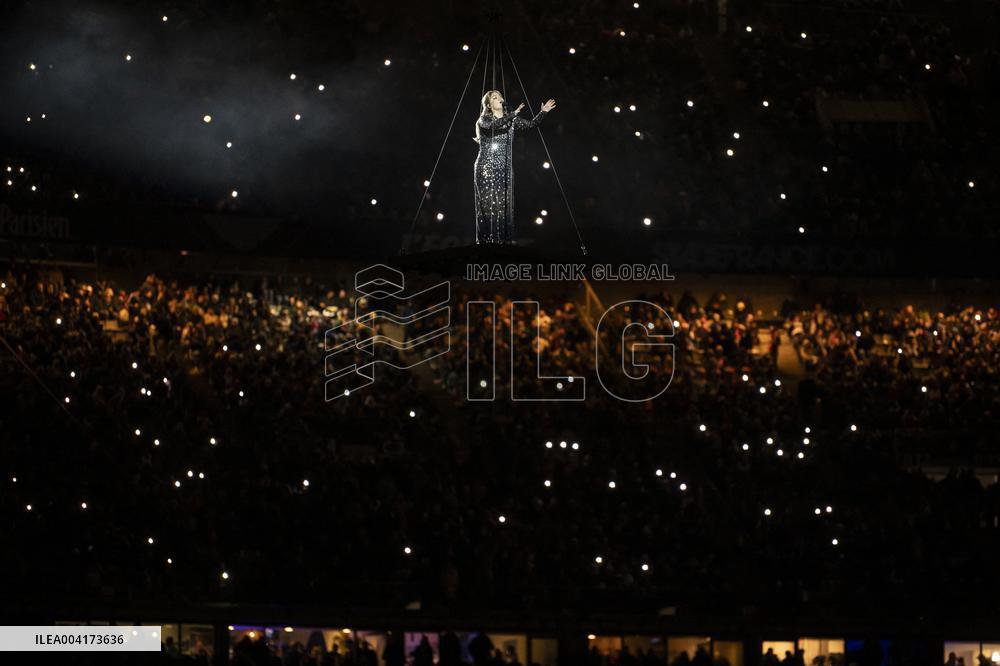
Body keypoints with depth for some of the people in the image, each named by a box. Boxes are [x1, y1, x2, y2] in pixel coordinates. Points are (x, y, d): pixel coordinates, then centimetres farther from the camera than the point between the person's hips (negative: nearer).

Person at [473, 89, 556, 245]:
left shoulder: (510, 120, 14)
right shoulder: (484, 120, 0)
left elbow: (530, 124, 12)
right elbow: (492, 125, -22)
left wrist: (543, 112, -1)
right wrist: (512, 115, -27)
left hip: (504, 169, 4)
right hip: (486, 168, -4)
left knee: (504, 206, -1)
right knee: (488, 205, -9)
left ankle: (502, 241, -1)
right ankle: (486, 241, -8)